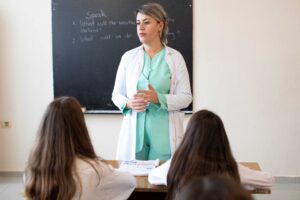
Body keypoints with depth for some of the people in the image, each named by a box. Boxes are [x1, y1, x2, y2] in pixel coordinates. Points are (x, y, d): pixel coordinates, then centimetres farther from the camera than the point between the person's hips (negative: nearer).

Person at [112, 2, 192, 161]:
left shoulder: (175, 57, -1)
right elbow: (116, 95, 9)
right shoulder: (128, 57, 5)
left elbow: (185, 97, -4)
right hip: (134, 132, 2)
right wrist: (129, 103, -13)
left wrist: (158, 98, -20)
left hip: (164, 134, -2)